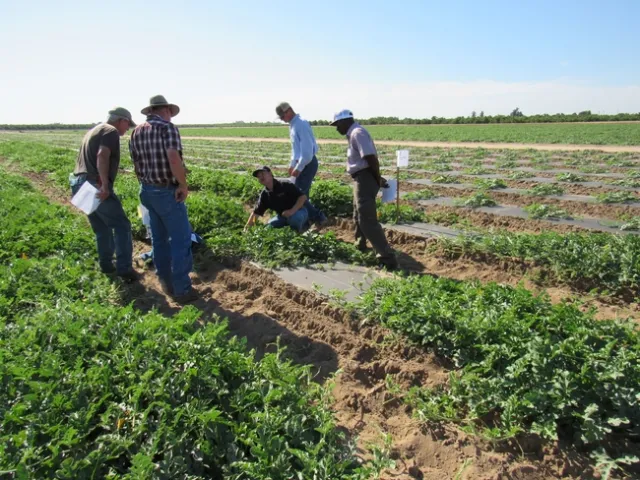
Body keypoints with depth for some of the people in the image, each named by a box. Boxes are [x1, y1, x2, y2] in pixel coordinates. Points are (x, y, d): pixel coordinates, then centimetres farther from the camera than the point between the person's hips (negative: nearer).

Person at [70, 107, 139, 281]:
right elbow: (102, 155, -21)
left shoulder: (94, 130, 25)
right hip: (96, 186, -9)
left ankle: (106, 264, 25)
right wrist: (104, 184, -26)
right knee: (121, 225, -4)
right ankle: (124, 268, -8)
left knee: (101, 228, 18)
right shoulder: (111, 131, -5)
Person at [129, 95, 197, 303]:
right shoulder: (168, 127, -13)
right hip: (167, 192, -8)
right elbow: (174, 158, -28)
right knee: (181, 239, 0)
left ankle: (166, 283, 28)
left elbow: (136, 163, 13)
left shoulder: (137, 131, 9)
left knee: (159, 238, 17)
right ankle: (182, 289, 4)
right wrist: (183, 185, -17)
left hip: (147, 191, 8)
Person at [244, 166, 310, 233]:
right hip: (282, 216, 7)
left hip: (298, 212, -6)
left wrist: (292, 211, -34)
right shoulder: (264, 195, 1)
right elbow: (256, 212, 4)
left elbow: (303, 197, -22)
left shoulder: (285, 185, -18)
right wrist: (248, 226, -6)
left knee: (295, 217, -38)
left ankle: (298, 234, -8)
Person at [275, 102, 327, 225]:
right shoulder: (293, 124, 13)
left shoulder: (301, 124, -17)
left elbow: (307, 149, -23)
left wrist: (298, 168, -20)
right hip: (303, 163, 10)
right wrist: (292, 164, 21)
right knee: (301, 193, 14)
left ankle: (318, 217, -4)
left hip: (307, 163, -10)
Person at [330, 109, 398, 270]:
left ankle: (388, 258, -14)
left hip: (365, 179, -11)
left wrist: (378, 179, -16)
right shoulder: (354, 133, 18)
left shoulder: (357, 133, -15)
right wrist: (377, 178, 12)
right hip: (362, 179, 11)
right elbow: (369, 158, 16)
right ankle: (360, 245, 48)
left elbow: (371, 157, -23)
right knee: (359, 216, 27)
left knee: (367, 220, -15)